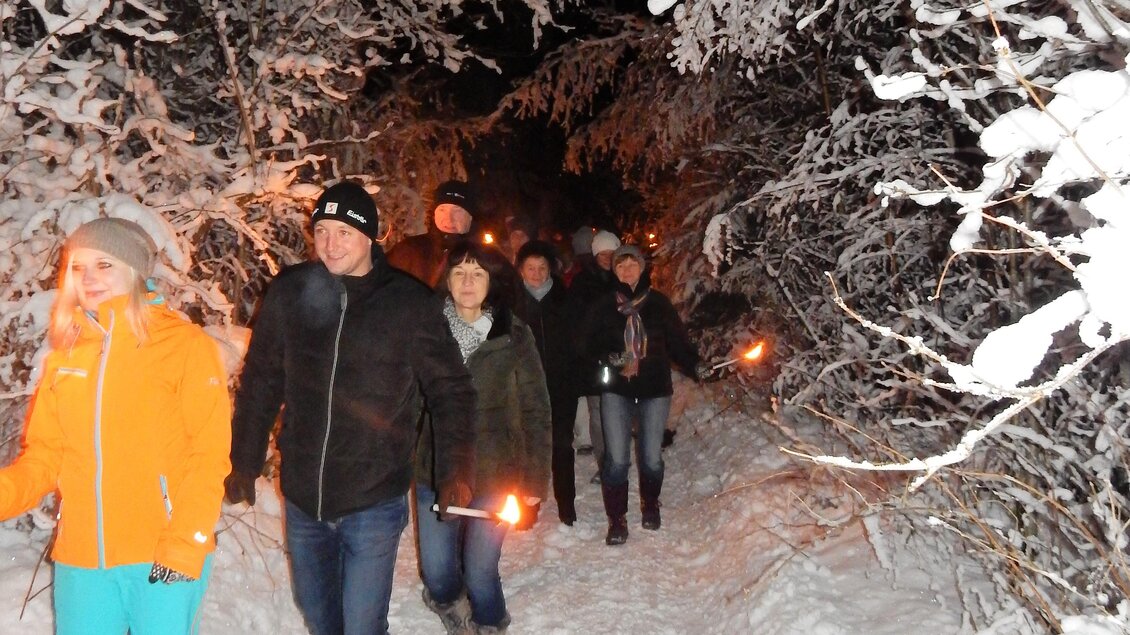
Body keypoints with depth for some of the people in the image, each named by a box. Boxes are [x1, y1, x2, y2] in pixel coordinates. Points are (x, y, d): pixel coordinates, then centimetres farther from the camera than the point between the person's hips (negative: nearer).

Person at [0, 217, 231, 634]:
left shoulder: (185, 344, -5)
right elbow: (45, 455, 11)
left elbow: (210, 454, -8)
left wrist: (185, 544, -15)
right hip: (80, 559, 4)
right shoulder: (64, 356, 10)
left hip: (165, 556, -4)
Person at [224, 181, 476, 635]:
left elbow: (451, 390, -3)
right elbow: (259, 383, 7)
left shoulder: (410, 304, -10)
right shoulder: (288, 293, -3)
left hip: (374, 504, -3)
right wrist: (244, 463, 8)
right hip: (301, 499, 4)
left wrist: (455, 471, -10)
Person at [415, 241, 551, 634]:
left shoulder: (514, 337, -5)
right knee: (437, 576, 8)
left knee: (480, 574, 3)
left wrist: (536, 481, -3)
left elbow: (536, 412, -2)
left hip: (494, 476, -2)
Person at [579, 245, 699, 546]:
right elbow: (589, 343, -1)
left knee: (651, 458, 8)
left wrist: (697, 367, -9)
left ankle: (650, 506, 35)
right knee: (617, 459, -5)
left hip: (655, 388, 1)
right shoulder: (604, 305, 2)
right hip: (617, 389, 0)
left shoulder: (659, 303, 2)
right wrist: (611, 358, -19)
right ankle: (616, 520, 11)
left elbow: (678, 342, 1)